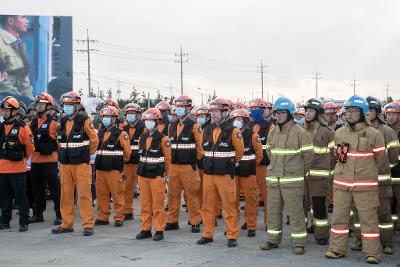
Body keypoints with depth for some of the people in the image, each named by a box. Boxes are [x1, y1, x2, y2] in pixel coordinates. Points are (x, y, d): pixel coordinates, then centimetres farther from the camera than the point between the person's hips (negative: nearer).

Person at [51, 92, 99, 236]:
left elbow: (94, 140, -1)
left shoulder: (85, 121, -6)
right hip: (65, 164, 6)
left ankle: (88, 224, 1)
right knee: (66, 195, 9)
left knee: (84, 194, -5)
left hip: (81, 164, -6)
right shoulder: (62, 122, 11)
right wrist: (65, 153, 15)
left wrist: (86, 154, 7)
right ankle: (67, 224, 18)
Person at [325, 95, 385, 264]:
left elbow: (379, 159, 5)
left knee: (368, 218, 1)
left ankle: (372, 252, 9)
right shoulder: (339, 133, 7)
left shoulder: (373, 134, -5)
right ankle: (337, 249, 18)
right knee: (339, 217, 8)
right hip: (341, 183, 4)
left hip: (365, 185, -4)